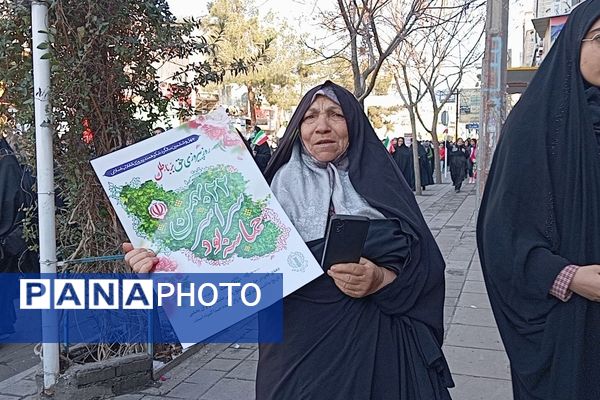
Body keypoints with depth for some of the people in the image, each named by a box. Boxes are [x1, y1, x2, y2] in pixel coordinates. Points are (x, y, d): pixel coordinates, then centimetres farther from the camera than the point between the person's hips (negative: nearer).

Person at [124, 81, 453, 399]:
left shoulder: (382, 186, 0)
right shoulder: (281, 187, -2)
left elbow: (424, 269, -4)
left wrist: (380, 279, -23)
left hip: (377, 347, 1)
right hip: (301, 349, -1)